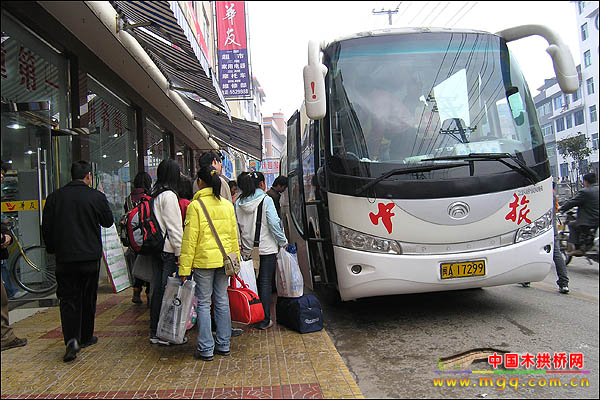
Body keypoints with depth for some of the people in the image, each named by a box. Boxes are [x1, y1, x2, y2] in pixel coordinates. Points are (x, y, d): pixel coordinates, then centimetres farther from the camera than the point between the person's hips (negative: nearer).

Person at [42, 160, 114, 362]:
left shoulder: (55, 197, -1)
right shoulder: (96, 196, -8)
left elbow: (46, 228, 5)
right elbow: (108, 221, 6)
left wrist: (52, 248, 19)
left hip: (64, 257, 1)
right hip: (90, 257, -1)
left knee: (68, 299, 5)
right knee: (88, 298, 14)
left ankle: (71, 339, -11)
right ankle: (86, 337, 25)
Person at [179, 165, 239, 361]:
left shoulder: (195, 206, -9)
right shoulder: (227, 205, 5)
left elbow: (190, 239, -10)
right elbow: (234, 236, 10)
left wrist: (185, 268, -6)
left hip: (204, 260, -5)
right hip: (223, 260, 5)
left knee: (204, 303, 5)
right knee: (222, 301, 12)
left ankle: (206, 349, 11)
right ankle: (223, 345, 21)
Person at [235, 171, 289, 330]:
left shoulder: (239, 202, 4)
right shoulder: (266, 200, -10)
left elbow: (236, 226, 8)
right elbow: (273, 224, -13)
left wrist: (239, 245, 16)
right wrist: (283, 241, -1)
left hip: (247, 250, 5)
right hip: (266, 249, -4)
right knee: (265, 283, 2)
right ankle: (264, 320, 6)